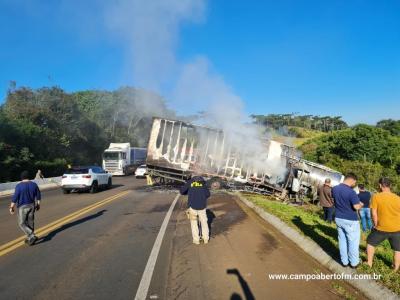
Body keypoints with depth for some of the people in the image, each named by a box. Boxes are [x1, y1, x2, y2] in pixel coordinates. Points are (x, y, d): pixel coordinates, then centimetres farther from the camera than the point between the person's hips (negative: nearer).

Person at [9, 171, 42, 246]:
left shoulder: (19, 186, -14)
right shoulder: (34, 184, -1)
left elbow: (15, 197, -15)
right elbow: (38, 196, 5)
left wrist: (12, 207, -5)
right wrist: (38, 204, 16)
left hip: (22, 207, -5)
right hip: (31, 206, 5)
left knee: (22, 224, 5)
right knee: (30, 222, 14)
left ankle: (32, 236, -8)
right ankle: (29, 239, 23)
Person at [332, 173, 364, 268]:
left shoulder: (334, 189, -1)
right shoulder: (351, 192, -24)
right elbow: (356, 207, -23)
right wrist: (361, 204, -2)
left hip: (338, 219, 6)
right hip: (350, 221, -6)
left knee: (342, 240, 16)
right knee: (353, 242, 11)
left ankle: (344, 261, 25)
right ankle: (354, 262, 24)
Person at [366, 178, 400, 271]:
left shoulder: (376, 197, -13)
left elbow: (374, 214, -12)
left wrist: (376, 225, 2)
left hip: (382, 228, -2)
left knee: (370, 242, 21)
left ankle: (369, 263, 29)